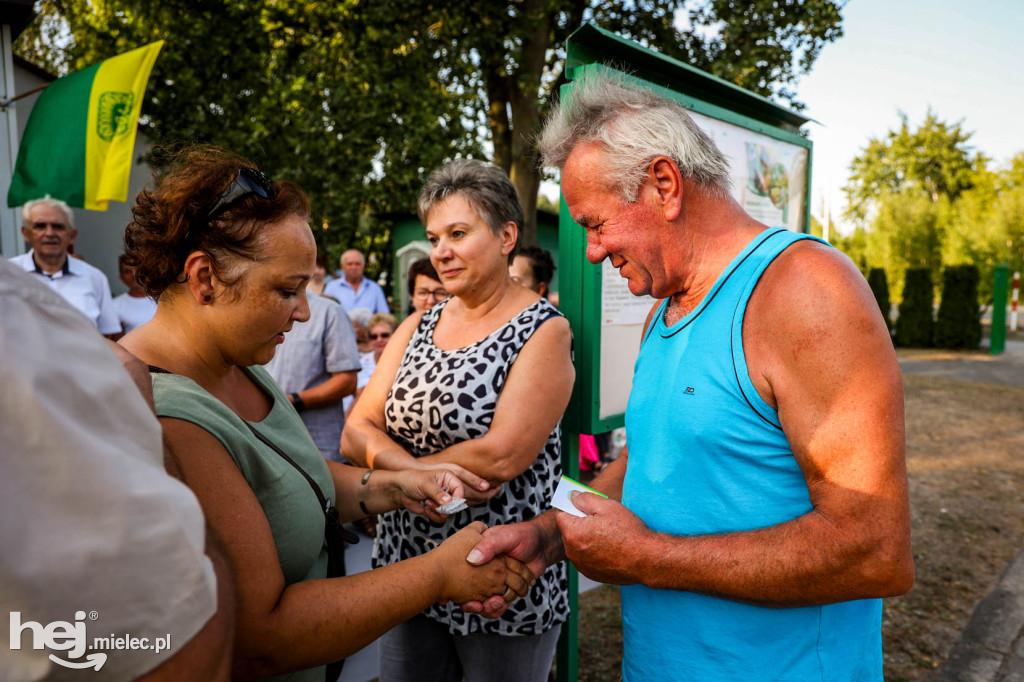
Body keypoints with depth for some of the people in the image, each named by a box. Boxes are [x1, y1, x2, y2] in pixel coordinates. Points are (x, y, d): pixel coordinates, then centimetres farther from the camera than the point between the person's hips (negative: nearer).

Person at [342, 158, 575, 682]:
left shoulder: (543, 330, -12)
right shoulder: (417, 327, 4)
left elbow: (501, 456, -23)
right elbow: (355, 435, -3)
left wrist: (390, 462, -11)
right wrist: (431, 475, -21)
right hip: (405, 564, 5)